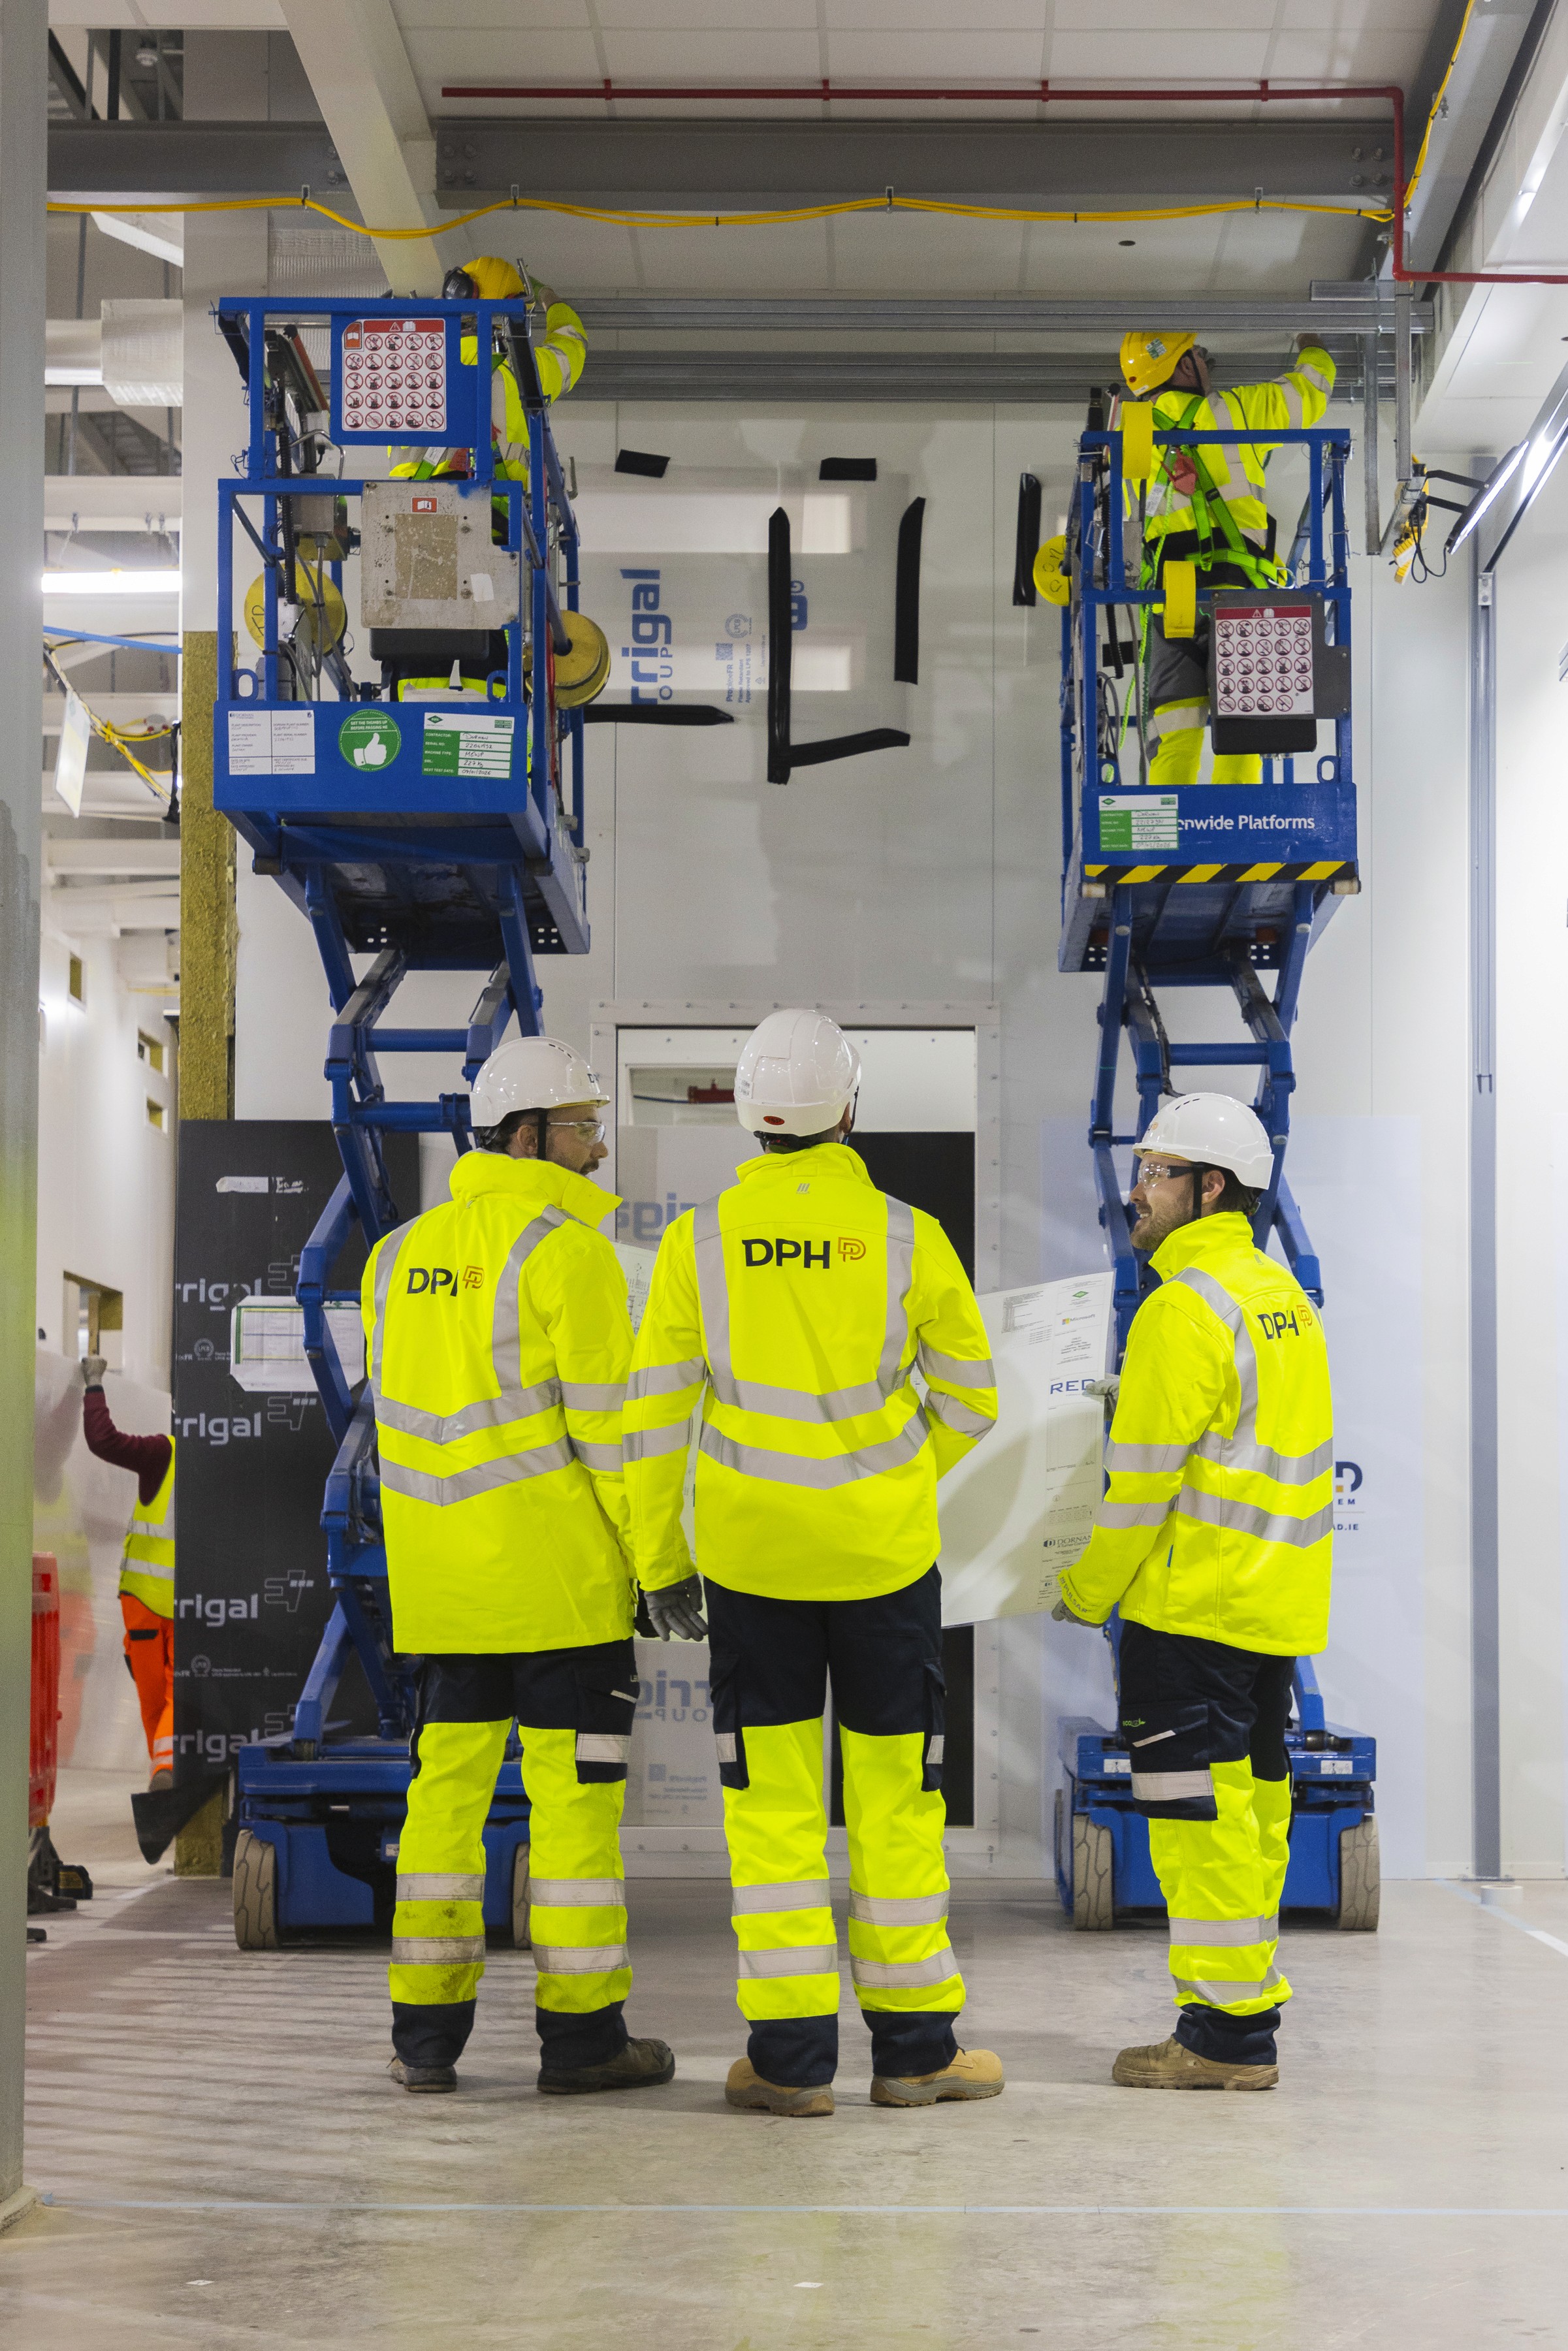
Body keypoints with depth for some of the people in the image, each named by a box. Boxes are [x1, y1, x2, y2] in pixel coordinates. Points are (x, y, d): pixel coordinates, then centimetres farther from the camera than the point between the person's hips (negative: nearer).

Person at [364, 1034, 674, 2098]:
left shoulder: (402, 1253, 12)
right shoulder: (567, 1244, -10)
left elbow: (396, 1413, 16)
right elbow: (606, 1413, -14)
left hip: (442, 1572, 6)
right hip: (561, 1569, -6)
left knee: (450, 1782, 11)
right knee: (576, 1785, 0)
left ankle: (426, 2029, 11)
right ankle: (581, 2030, 4)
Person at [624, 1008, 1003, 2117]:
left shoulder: (698, 1241, -3)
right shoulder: (906, 1235, -4)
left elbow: (655, 1415, -1)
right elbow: (970, 1398, 4)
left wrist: (659, 1560, 9)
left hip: (748, 1553, 0)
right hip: (884, 1549, 0)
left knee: (771, 1797, 7)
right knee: (897, 1791, 9)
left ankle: (793, 2053, 7)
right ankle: (914, 2046, 15)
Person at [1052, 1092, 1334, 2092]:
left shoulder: (1187, 1307, -14)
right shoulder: (1283, 1295, 14)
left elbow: (1145, 1474, -15)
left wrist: (1087, 1590, -5)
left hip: (1193, 1597, -9)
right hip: (1278, 1597, 9)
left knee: (1198, 1802, -6)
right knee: (1251, 1798, 13)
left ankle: (1223, 2033, -4)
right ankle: (1249, 2018, 19)